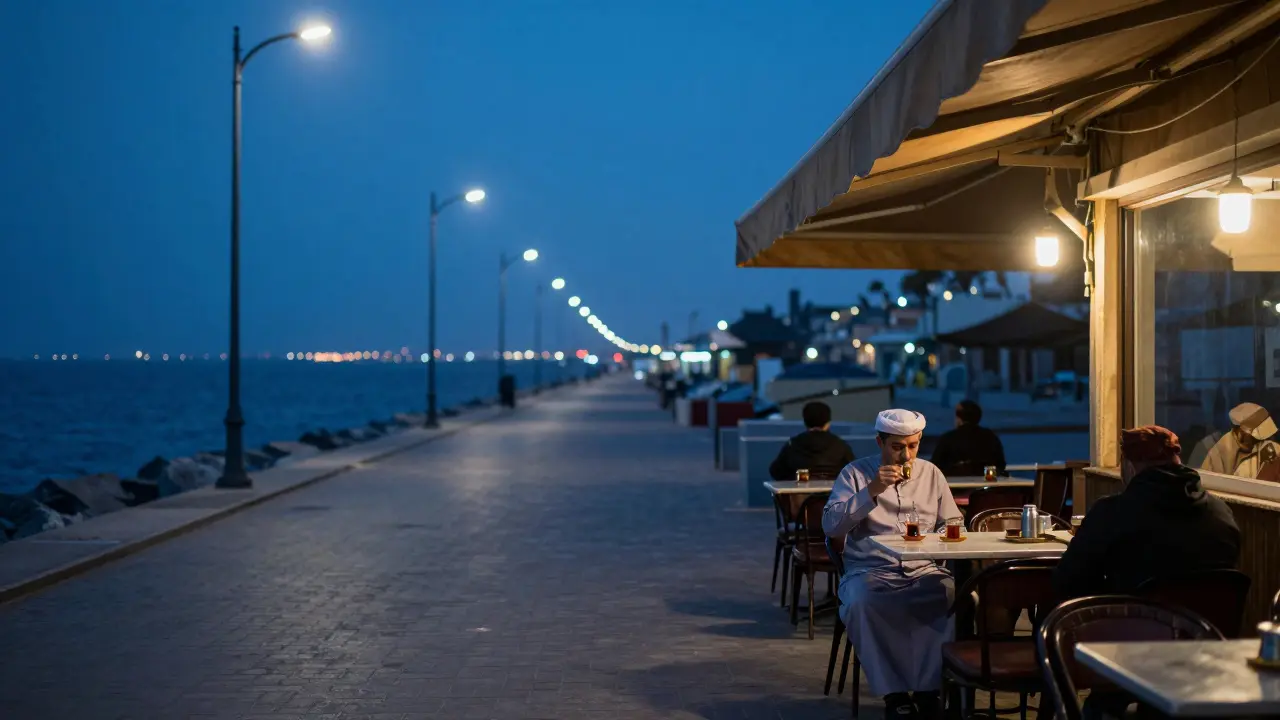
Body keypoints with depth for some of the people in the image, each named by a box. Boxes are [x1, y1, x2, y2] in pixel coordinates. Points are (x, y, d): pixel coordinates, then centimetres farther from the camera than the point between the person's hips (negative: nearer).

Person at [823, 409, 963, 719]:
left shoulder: (931, 473, 13)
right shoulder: (856, 473, 2)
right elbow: (830, 525, -9)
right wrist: (872, 490, -17)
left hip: (924, 572, 2)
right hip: (870, 573, -2)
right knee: (861, 604, -37)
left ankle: (929, 690, -19)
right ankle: (894, 693, -21)